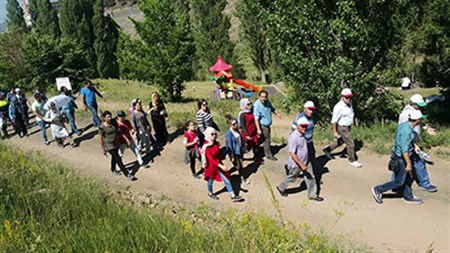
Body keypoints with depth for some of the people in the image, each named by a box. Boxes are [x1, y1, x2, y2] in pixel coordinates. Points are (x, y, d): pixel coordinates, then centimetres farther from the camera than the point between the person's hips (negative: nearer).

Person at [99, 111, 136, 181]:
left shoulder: (114, 122, -10)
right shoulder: (102, 127, -22)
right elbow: (101, 139, -14)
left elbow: (118, 131, 2)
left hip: (116, 143, 5)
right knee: (118, 160, -4)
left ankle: (113, 170, 52)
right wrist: (103, 149, -10)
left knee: (114, 157, 26)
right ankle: (128, 175, 3)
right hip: (109, 146, -5)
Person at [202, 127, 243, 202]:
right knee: (210, 181, 17)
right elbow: (210, 159, -28)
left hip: (219, 164, 6)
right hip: (211, 166, -6)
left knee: (226, 179, 2)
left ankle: (233, 196, 7)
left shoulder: (216, 143, -3)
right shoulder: (206, 146, -25)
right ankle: (210, 194, 45)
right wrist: (221, 166, -33)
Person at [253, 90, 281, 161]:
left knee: (266, 139, 20)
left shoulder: (267, 102, -2)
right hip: (262, 125, -8)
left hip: (267, 124, 8)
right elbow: (256, 118, -27)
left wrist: (277, 113, 2)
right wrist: (258, 129, -30)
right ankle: (269, 155, 16)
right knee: (266, 140, 2)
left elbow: (272, 108, 19)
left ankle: (267, 152, 36)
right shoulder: (257, 105, -27)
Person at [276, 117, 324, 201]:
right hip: (296, 163, -7)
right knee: (291, 178, 15)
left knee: (311, 177, 12)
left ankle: (312, 194, 28)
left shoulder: (302, 135, -2)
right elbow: (292, 154, -29)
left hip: (306, 161, 7)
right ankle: (281, 188, 40)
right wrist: (301, 164, -27)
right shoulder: (293, 138, -30)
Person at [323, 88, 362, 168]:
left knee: (341, 141, 24)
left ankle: (327, 150, 41)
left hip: (348, 126, 9)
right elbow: (334, 120, -21)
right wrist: (335, 132, -19)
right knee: (351, 144, -4)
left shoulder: (349, 103, 0)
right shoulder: (339, 107, -25)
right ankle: (352, 160, 14)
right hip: (342, 128, -9)